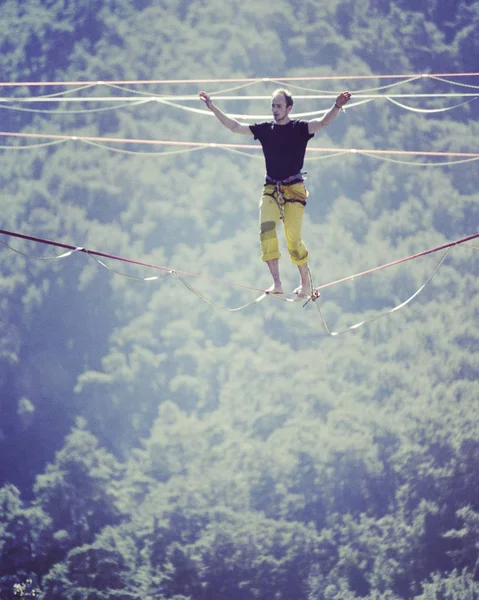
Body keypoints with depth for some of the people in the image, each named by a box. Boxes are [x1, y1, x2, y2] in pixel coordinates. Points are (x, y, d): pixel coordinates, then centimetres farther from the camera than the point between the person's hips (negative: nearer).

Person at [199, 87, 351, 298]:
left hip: (294, 189, -4)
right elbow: (235, 126, 13)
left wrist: (337, 106, -36)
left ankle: (306, 283, 13)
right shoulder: (265, 129, 9)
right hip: (271, 188, 4)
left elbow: (322, 122, -18)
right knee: (266, 230, -16)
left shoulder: (299, 128, -2)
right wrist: (213, 108, 10)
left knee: (293, 238, -5)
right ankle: (277, 283, -19)